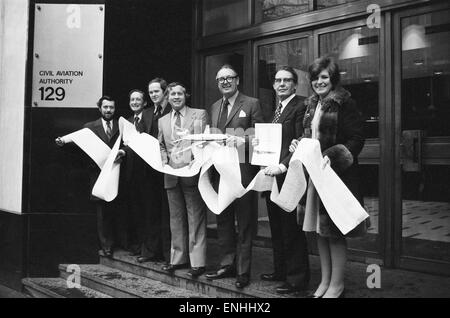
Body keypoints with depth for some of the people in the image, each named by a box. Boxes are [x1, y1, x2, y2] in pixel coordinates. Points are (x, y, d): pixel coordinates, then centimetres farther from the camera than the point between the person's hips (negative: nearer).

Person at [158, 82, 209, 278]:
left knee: (196, 218, -3)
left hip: (192, 172, -5)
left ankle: (197, 262, 2)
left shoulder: (200, 114, 3)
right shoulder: (162, 121, 17)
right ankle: (178, 259, 22)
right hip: (171, 175, 5)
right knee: (176, 218, 12)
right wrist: (164, 159, 1)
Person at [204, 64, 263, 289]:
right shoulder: (214, 107, 17)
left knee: (244, 223, 2)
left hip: (242, 169, -6)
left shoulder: (251, 104, -2)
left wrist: (241, 141, -22)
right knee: (223, 220, 13)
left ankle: (243, 271, 11)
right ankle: (227, 265, 26)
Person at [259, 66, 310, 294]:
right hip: (271, 175, 9)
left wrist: (282, 166, -23)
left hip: (289, 177, -9)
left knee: (291, 230, -1)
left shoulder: (300, 107, -10)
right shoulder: (277, 109, 18)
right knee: (277, 228, 17)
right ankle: (281, 271, 30)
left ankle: (297, 279, 10)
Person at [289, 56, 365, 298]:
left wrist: (332, 157, -25)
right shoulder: (312, 105, 14)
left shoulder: (344, 103, -9)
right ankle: (325, 281, 24)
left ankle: (337, 285, 13)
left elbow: (357, 140, -14)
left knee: (334, 232, -1)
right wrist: (298, 146, 2)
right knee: (319, 229, 12)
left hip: (337, 174, -7)